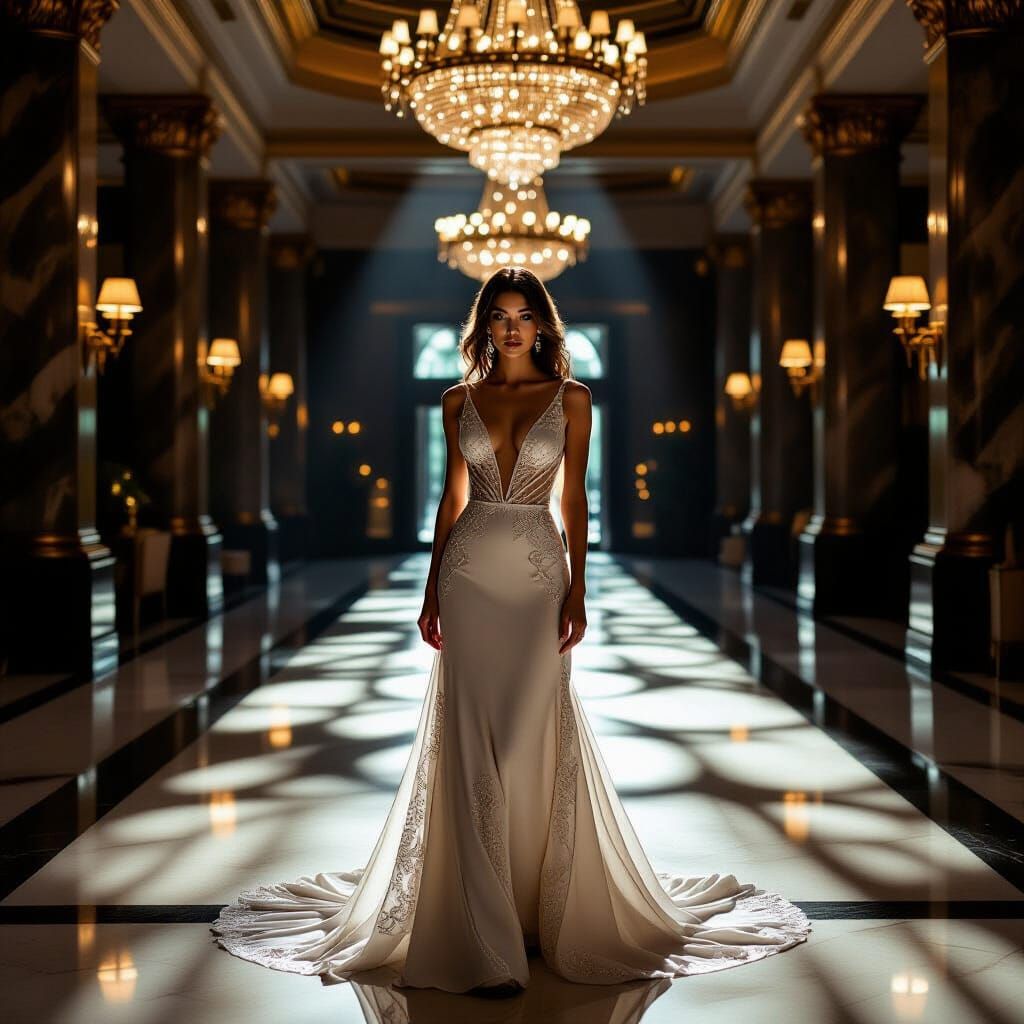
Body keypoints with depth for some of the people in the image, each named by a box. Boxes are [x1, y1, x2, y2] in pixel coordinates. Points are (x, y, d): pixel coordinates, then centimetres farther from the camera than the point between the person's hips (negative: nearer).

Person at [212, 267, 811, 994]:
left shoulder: (571, 398, 4)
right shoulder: (459, 401, 8)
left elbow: (576, 497, 3)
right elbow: (452, 496, 11)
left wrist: (578, 588, -5)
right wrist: (432, 590, 7)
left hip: (539, 575, -1)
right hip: (470, 575, 1)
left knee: (537, 740, 1)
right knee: (470, 744, -3)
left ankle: (543, 903, 17)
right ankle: (484, 932, 1)